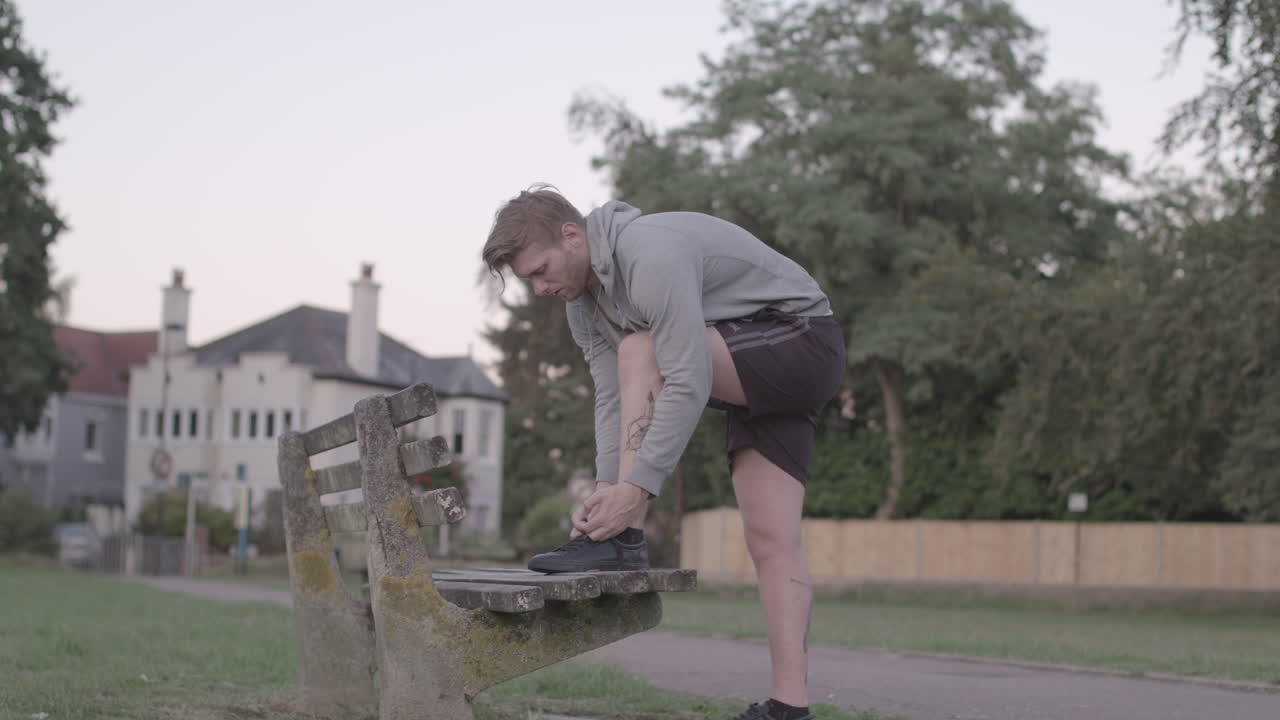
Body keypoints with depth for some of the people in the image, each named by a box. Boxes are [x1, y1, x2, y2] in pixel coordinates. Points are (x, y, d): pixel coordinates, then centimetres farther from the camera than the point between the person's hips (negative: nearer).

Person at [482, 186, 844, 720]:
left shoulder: (651, 253, -26)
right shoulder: (583, 302, 5)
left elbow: (689, 384, -30)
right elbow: (613, 399, 2)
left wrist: (637, 488, -31)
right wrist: (606, 488, -13)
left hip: (805, 346, -9)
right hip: (754, 381, 9)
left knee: (639, 352, -24)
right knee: (768, 538, -2)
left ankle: (625, 538, -22)